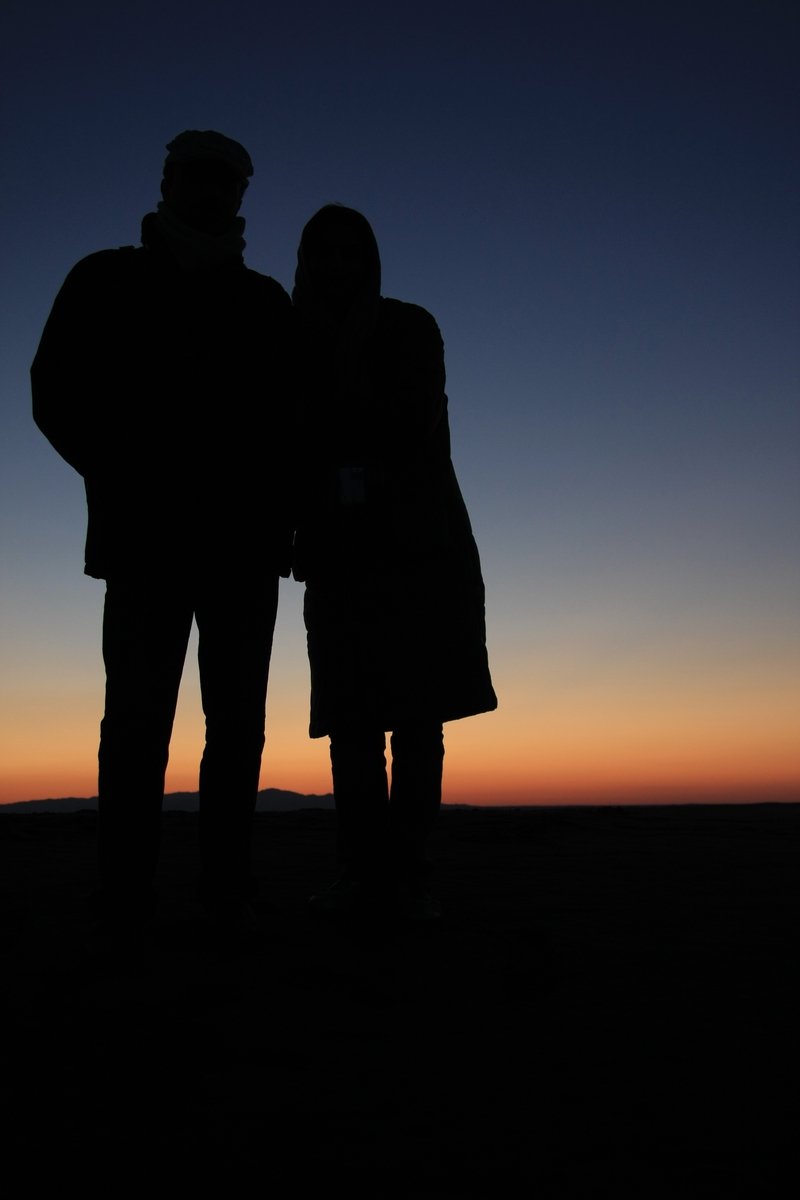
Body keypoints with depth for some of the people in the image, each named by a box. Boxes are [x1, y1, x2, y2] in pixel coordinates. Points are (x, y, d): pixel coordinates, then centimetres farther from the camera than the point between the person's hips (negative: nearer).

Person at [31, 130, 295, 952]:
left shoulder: (266, 302, 18)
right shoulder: (106, 282, 15)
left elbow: (293, 417, 13)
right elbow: (58, 392, 9)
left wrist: (278, 506, -2)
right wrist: (126, 482, -2)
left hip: (245, 542, 2)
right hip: (146, 538, -1)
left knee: (237, 721, -1)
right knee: (137, 715, -5)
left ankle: (226, 891, 6)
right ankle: (122, 897, 2)